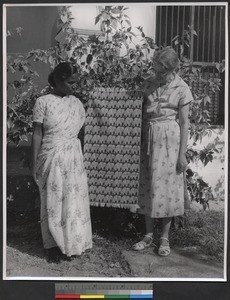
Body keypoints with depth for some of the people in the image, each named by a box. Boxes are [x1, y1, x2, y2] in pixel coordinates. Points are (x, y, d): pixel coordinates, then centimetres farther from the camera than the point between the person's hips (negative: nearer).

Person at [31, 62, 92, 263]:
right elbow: (37, 134, -4)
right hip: (51, 157, -3)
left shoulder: (76, 103, 5)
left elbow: (81, 130, 8)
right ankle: (53, 245, 20)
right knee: (52, 201, 6)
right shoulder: (43, 102, -5)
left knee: (73, 200, 6)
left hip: (73, 157, 3)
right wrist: (35, 163, -5)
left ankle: (71, 244, 21)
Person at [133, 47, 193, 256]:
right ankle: (148, 235, 20)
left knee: (167, 188, 2)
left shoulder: (181, 89, -6)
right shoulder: (149, 84, 6)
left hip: (169, 139, -4)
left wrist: (182, 154, -9)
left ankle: (165, 238, 16)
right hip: (149, 138, 4)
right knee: (148, 186, 7)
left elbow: (184, 123, -6)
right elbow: (144, 113, 11)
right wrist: (141, 142, 9)